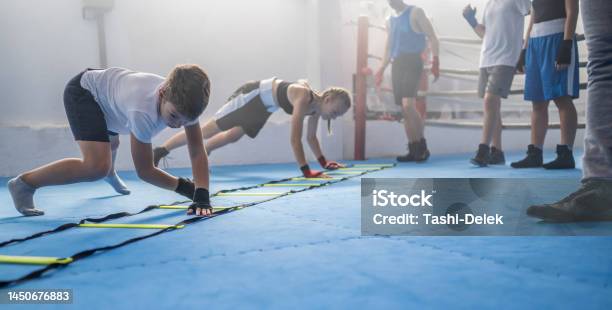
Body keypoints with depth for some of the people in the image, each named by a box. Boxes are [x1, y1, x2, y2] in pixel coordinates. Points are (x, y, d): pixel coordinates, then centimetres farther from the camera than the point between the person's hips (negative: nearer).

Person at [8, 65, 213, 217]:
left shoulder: (186, 100, -27)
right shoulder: (143, 110, -44)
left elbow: (198, 152, -26)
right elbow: (144, 170, -33)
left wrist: (202, 195, -38)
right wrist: (185, 187, -26)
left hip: (106, 88, 8)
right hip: (83, 91, -7)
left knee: (111, 144, 37)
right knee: (97, 166, -28)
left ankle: (110, 174, 73)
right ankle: (24, 183, -9)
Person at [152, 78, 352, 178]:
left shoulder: (316, 106, -7)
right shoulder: (304, 100, -34)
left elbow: (311, 137, 4)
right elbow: (295, 139, -38)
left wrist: (324, 163, -1)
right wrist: (306, 171, -41)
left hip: (264, 104, 9)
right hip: (254, 95, -8)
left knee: (233, 135, 22)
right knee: (205, 131, -2)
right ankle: (160, 151, 10)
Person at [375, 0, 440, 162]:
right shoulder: (390, 21, 21)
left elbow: (432, 37, -3)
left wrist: (435, 61, -14)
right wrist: (381, 69, 19)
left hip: (412, 62, -6)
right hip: (396, 64, 7)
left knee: (408, 105, -21)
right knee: (404, 110, 3)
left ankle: (422, 147, -12)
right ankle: (413, 151, 7)